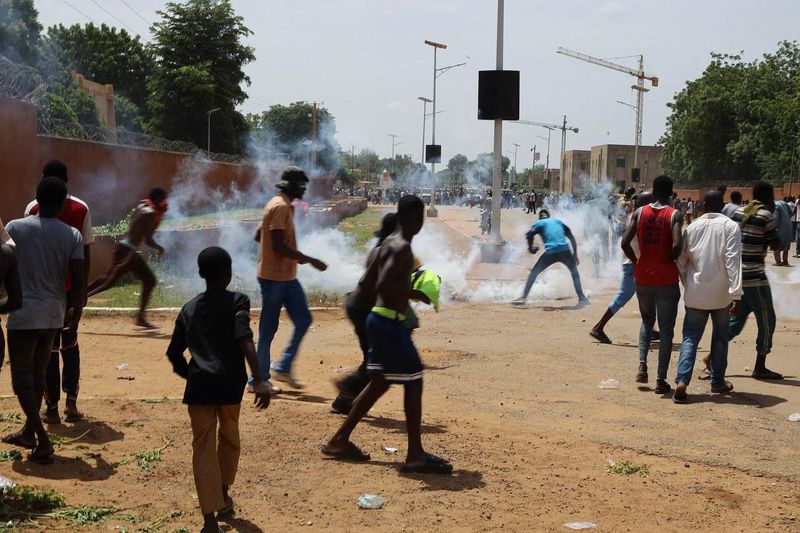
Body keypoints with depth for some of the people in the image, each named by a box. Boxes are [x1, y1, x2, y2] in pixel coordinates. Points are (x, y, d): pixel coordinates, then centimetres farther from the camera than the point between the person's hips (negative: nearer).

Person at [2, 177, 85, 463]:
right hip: (53, 314, 3)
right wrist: (76, 311, 10)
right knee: (38, 375, 19)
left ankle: (43, 440, -7)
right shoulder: (72, 235, -3)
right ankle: (29, 432, 32)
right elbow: (78, 281, -6)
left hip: (23, 314, -3)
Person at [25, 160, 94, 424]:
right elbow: (85, 254, -1)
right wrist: (83, 286, 9)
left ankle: (52, 407, 5)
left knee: (49, 347, 5)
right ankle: (71, 403, 9)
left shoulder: (33, 209, -6)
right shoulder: (81, 209, -1)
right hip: (71, 287, 2)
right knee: (70, 344, 16)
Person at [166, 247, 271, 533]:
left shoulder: (189, 308, 11)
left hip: (199, 386, 1)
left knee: (203, 448, 2)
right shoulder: (237, 302, 0)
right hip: (230, 384, -1)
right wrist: (259, 381, -23)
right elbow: (245, 341, -16)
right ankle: (223, 494, 41)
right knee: (229, 437, 22)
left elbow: (174, 354, 12)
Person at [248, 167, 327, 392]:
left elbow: (259, 235, 20)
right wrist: (309, 260, -21)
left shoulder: (282, 205, 14)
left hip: (287, 277, 10)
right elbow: (279, 246, -24)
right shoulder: (280, 207, -16)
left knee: (303, 320, 9)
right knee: (268, 329, -2)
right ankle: (258, 379, 7)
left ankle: (283, 367, 18)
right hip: (275, 277, -10)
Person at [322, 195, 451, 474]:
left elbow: (372, 275, 21)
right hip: (390, 322, -10)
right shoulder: (402, 248, -17)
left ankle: (340, 441, 23)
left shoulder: (390, 242, 12)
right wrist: (414, 293, -17)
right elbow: (382, 285, -27)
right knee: (413, 382, -4)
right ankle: (415, 455, 0)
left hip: (380, 318, 10)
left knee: (380, 383, 17)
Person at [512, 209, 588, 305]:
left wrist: (531, 248, 11)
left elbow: (529, 235, -4)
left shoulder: (540, 223, 16)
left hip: (551, 252, -2)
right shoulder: (559, 222, 27)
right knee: (574, 271, 25)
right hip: (565, 251, 2)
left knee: (534, 272, 10)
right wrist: (575, 254, 26)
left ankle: (523, 297, -1)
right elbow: (572, 238, 22)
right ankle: (581, 297, 18)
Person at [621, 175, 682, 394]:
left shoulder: (640, 212, 1)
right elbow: (676, 245, -21)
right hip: (666, 279, -3)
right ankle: (661, 379, 4)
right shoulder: (674, 215, -7)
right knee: (666, 329, 5)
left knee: (647, 320, 23)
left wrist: (636, 262, 7)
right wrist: (671, 261, -2)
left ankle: (642, 364, 5)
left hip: (643, 277, 3)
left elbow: (625, 242, -7)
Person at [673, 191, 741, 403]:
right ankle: (717, 381, 24)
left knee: (690, 337, 3)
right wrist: (736, 292, -17)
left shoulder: (692, 227, 2)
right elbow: (733, 260, -16)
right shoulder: (730, 226, -7)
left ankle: (682, 381, -14)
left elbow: (681, 260, 6)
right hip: (721, 293, -1)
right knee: (720, 337, 16)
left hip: (696, 293, 2)